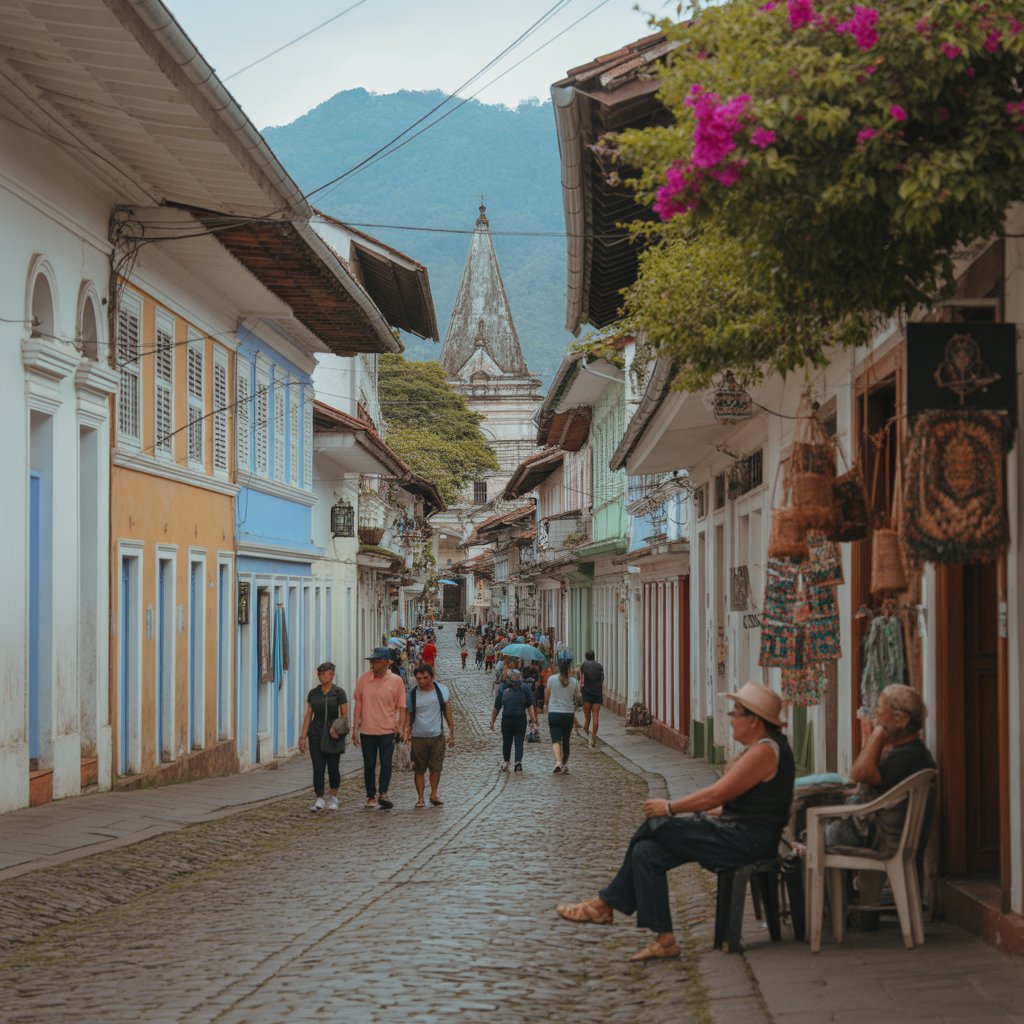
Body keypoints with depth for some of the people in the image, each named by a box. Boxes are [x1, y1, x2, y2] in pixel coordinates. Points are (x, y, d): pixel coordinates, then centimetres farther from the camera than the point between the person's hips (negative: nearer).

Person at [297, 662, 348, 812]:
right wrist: (303, 737, 4)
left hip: (333, 736, -2)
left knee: (333, 768, 3)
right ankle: (318, 800, -7)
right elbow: (308, 716, 9)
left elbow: (345, 715, -1)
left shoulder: (339, 693, -3)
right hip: (316, 736, 2)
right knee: (318, 768, -5)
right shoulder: (313, 693, 7)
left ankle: (333, 797, 22)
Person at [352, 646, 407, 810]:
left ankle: (383, 793, 2)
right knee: (369, 766, 7)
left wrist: (401, 726, -6)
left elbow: (401, 706, 2)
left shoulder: (396, 681, -3)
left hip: (387, 730, -2)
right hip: (367, 731, 2)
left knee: (386, 764, -6)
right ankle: (371, 797, 16)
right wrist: (355, 727, 3)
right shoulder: (363, 680, 1)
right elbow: (358, 704, 6)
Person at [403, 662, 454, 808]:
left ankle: (433, 795, 18)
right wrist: (407, 732, -10)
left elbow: (447, 711, 8)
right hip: (418, 737, -1)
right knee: (419, 769, 2)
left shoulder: (442, 690, 1)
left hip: (437, 736, 1)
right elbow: (408, 715, 5)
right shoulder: (412, 694, -2)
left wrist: (451, 733, 6)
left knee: (436, 768, 2)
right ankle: (420, 797, 10)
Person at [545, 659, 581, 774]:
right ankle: (565, 765, 24)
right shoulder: (574, 682, -2)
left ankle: (558, 761, -28)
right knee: (565, 740, 13)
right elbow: (576, 699, 8)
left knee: (556, 739, -5)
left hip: (554, 713, -2)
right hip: (569, 714, 2)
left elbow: (546, 698, 3)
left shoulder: (551, 679, -4)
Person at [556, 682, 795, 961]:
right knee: (647, 851, -3)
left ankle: (605, 904, -3)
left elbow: (717, 794, -19)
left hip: (749, 840, -10)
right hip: (739, 835, 10)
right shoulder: (758, 749, 18)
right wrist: (688, 813, 9)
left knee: (657, 825, -15)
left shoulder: (766, 751, -16)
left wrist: (670, 808, -11)